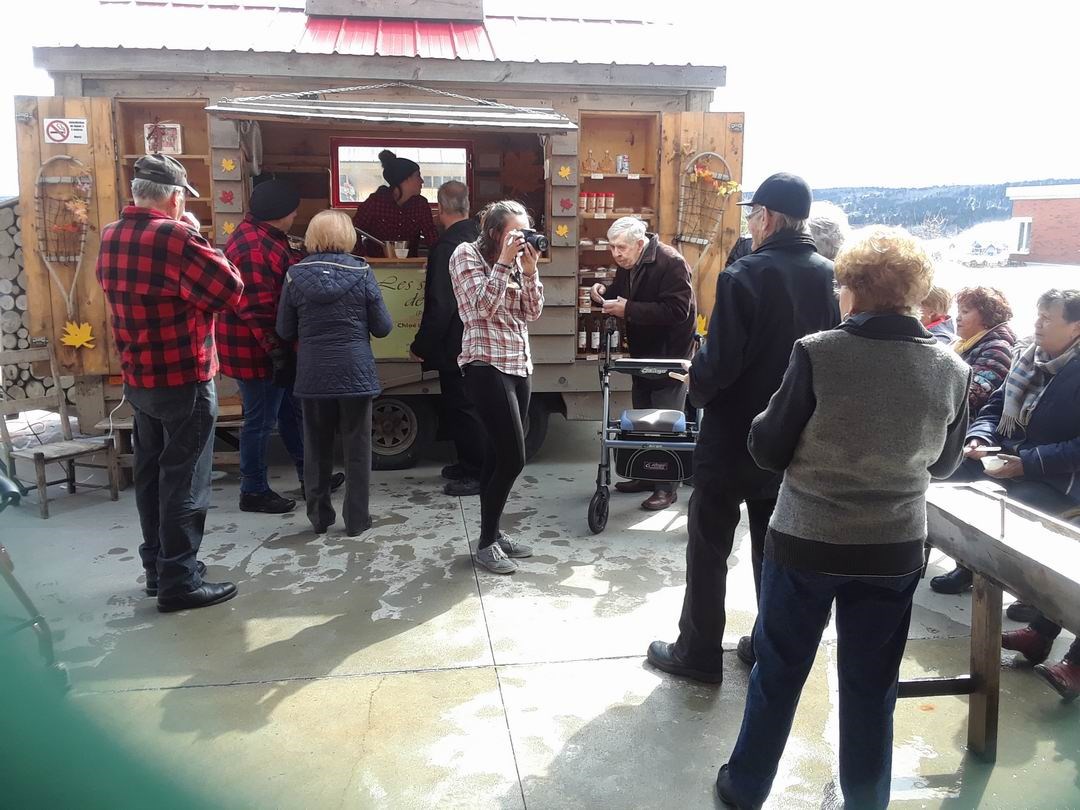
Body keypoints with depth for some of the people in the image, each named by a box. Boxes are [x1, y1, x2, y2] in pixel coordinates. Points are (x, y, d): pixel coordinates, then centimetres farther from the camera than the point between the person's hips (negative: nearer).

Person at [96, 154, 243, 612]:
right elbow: (229, 290, -21)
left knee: (151, 474, 17)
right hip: (184, 381, -8)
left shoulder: (110, 237, 6)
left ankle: (157, 566, 28)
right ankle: (179, 582, 6)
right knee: (183, 482, 0)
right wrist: (197, 241, -8)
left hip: (137, 379, 8)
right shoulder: (174, 236, -19)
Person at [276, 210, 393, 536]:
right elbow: (383, 327, -3)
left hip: (313, 375, 2)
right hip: (355, 373, -1)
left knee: (317, 447, 14)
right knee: (357, 447, 9)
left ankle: (319, 515, 22)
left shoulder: (296, 274, -3)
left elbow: (285, 330, 3)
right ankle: (356, 518, 14)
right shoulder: (361, 272, -7)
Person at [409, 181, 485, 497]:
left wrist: (421, 345, -15)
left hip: (455, 345, -9)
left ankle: (478, 474, 9)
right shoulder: (479, 236, 5)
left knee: (461, 408, 1)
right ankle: (471, 463, 31)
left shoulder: (447, 247, -21)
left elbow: (440, 305, -23)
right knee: (466, 405, 19)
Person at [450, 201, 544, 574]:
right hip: (487, 366, -7)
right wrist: (504, 262, -17)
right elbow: (483, 307, -16)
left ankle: (493, 533, 21)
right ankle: (486, 543, 4)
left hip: (519, 365, 7)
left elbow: (532, 313, 7)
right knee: (513, 458, -9)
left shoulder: (517, 260, 13)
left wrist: (530, 270, -5)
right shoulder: (467, 254, -5)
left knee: (497, 455, 10)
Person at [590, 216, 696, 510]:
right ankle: (646, 476, 27)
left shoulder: (671, 263, -20)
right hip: (643, 353, 9)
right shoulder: (628, 264, 6)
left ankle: (666, 487, 4)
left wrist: (628, 309, -28)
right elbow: (623, 295, 20)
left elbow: (677, 310, -29)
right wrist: (605, 293, -4)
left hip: (670, 355, -9)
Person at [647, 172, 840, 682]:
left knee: (708, 548, 7)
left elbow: (719, 361, -21)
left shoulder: (745, 276, -19)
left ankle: (699, 654, 17)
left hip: (733, 435, -6)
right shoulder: (828, 277, 0)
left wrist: (697, 385, -1)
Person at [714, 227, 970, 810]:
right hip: (894, 550, 3)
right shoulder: (952, 370, -6)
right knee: (871, 688, 17)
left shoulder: (818, 354, -17)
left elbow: (768, 450, -11)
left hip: (805, 542, -2)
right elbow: (944, 462, 8)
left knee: (777, 673, 15)